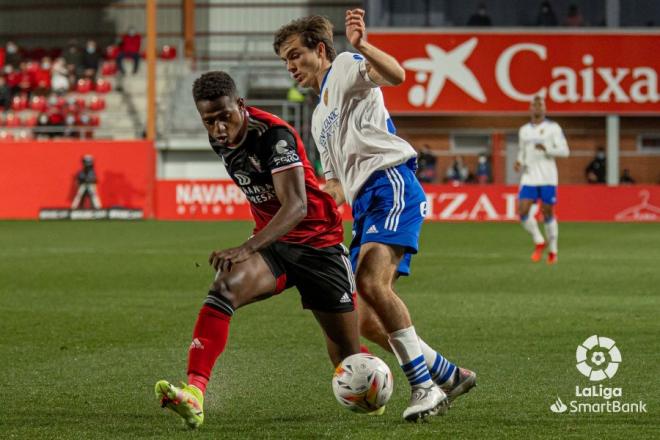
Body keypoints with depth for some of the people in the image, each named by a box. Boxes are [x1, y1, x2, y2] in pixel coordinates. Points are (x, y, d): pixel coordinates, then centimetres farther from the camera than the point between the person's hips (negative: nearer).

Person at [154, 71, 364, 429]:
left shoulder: (274, 135, -25)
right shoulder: (220, 139, -2)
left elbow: (296, 206, -36)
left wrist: (247, 248, -48)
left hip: (318, 243, -5)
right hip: (272, 242, 5)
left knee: (348, 356, 3)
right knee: (224, 288, -28)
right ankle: (194, 394, -41)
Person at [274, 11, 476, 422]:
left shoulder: (345, 68, 6)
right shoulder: (321, 117, 32)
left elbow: (396, 74, -17)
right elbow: (336, 186, 33)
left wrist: (362, 46, -34)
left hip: (390, 184, -10)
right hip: (365, 204, 10)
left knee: (371, 282, -31)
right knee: (368, 323, 1)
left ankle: (424, 385, -29)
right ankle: (449, 375, 15)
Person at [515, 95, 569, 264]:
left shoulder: (553, 128, -1)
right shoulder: (524, 130, 13)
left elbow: (564, 151, -6)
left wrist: (546, 149, -22)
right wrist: (519, 163, 3)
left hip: (548, 178, -4)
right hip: (529, 177, 4)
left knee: (548, 213, 0)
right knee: (522, 211, -11)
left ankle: (552, 250, 15)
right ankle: (539, 242, 9)